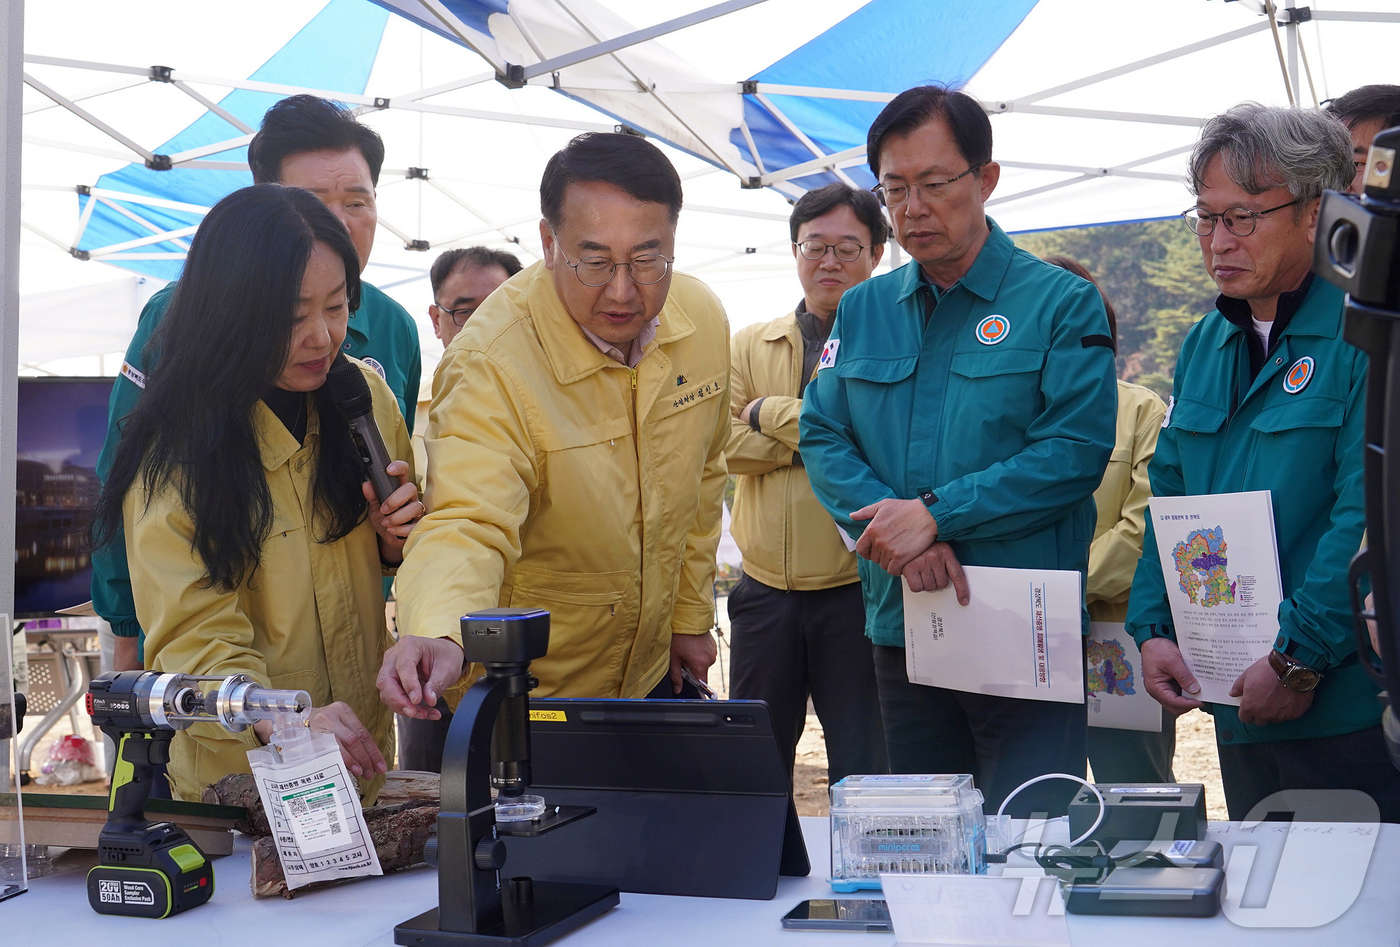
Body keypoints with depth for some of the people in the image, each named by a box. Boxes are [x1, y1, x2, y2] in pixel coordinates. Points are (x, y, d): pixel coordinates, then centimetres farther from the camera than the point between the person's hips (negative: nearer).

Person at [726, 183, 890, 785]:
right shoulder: (750, 346, 11)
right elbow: (726, 445, -2)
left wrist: (772, 416, -8)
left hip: (857, 587, -4)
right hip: (765, 588, 4)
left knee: (863, 768, 3)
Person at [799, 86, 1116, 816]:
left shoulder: (1061, 304, -3)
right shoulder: (862, 309, 12)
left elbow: (1074, 453, -13)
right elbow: (823, 438, 5)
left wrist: (934, 514, -18)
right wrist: (892, 523, -14)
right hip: (901, 631, 5)